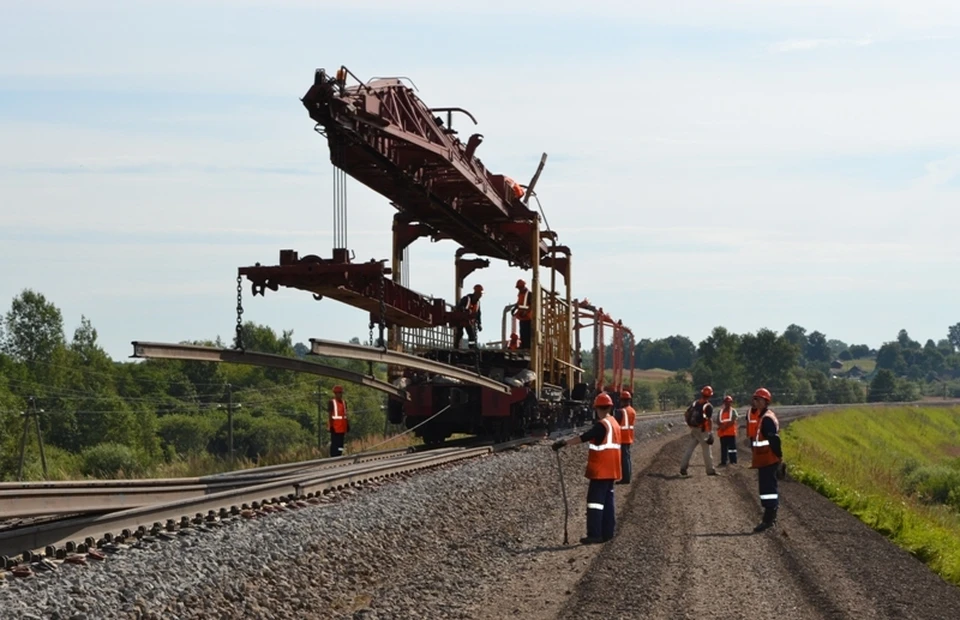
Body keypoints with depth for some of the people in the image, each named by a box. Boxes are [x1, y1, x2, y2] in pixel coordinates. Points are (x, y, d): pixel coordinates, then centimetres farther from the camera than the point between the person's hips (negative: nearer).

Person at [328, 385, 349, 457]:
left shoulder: (344, 402, 13)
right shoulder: (332, 402, -7)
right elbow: (330, 414, -10)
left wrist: (348, 425, 14)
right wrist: (330, 425, -16)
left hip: (342, 427, 7)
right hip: (335, 427, -7)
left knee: (340, 443, 10)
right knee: (334, 443, -6)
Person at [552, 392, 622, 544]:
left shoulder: (602, 425, -16)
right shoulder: (614, 424, 11)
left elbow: (583, 438, -23)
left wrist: (564, 443, -24)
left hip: (600, 471, -9)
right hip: (611, 471, 9)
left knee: (595, 500, -7)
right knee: (608, 500, 13)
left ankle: (594, 535, -10)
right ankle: (607, 533, 16)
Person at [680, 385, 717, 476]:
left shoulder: (695, 403, 6)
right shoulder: (708, 406, -13)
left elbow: (686, 414, 12)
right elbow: (709, 420, -18)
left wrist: (689, 424, 21)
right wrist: (711, 434, -16)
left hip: (693, 429, 6)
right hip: (702, 430, -6)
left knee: (690, 448, 10)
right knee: (706, 450, 2)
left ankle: (683, 468, 5)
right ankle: (710, 470, 6)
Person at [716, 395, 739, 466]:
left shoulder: (733, 411, 0)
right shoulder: (720, 412, 13)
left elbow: (733, 421, -10)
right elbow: (718, 422, 7)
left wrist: (725, 426, -18)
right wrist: (721, 426, -15)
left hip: (731, 432, -4)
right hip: (722, 433, 4)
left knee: (732, 447, -5)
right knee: (723, 448, 6)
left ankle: (733, 461, -3)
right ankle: (723, 462, 8)